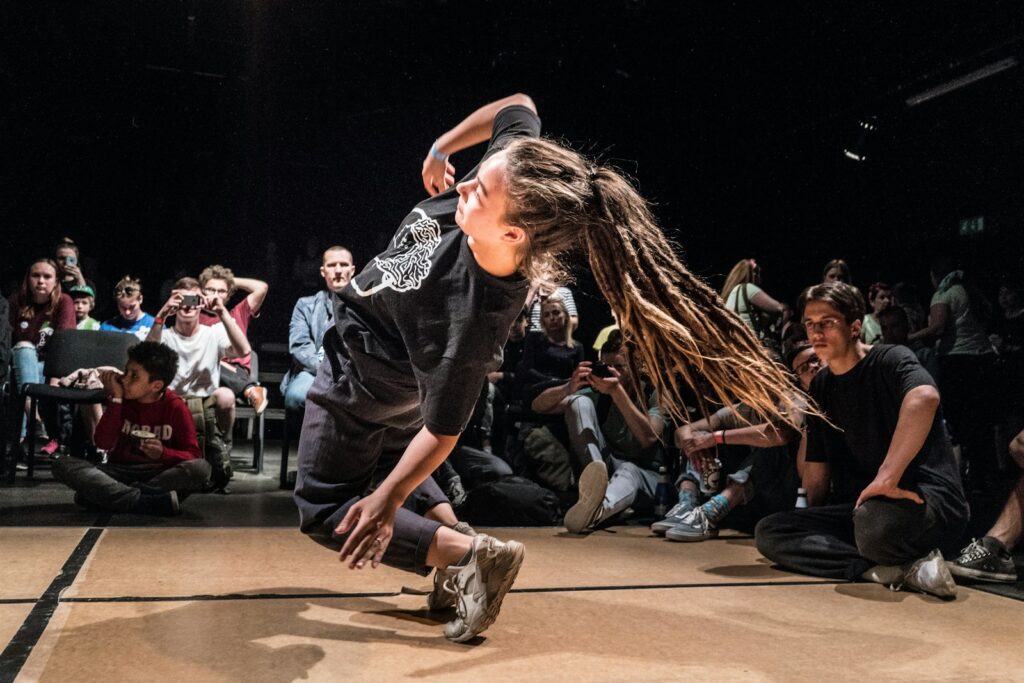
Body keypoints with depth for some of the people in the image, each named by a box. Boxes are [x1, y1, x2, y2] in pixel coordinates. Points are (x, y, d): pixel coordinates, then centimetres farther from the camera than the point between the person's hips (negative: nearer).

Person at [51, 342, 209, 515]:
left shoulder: (176, 408, -5)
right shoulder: (123, 399, 2)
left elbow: (193, 455, -7)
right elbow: (104, 443, -9)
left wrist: (164, 453, -26)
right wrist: (115, 399, -12)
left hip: (161, 474, -3)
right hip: (121, 471, 3)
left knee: (202, 468, -33)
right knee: (62, 464, -21)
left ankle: (112, 495, -31)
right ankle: (154, 502, -36)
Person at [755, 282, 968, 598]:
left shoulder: (890, 359, -8)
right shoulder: (820, 386, 14)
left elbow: (924, 397, -32)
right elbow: (817, 465, 17)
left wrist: (886, 478, -35)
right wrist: (814, 520, 5)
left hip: (926, 498, -8)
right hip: (856, 507, 8)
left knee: (874, 523, -43)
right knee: (768, 533, -13)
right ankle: (901, 569, -18)